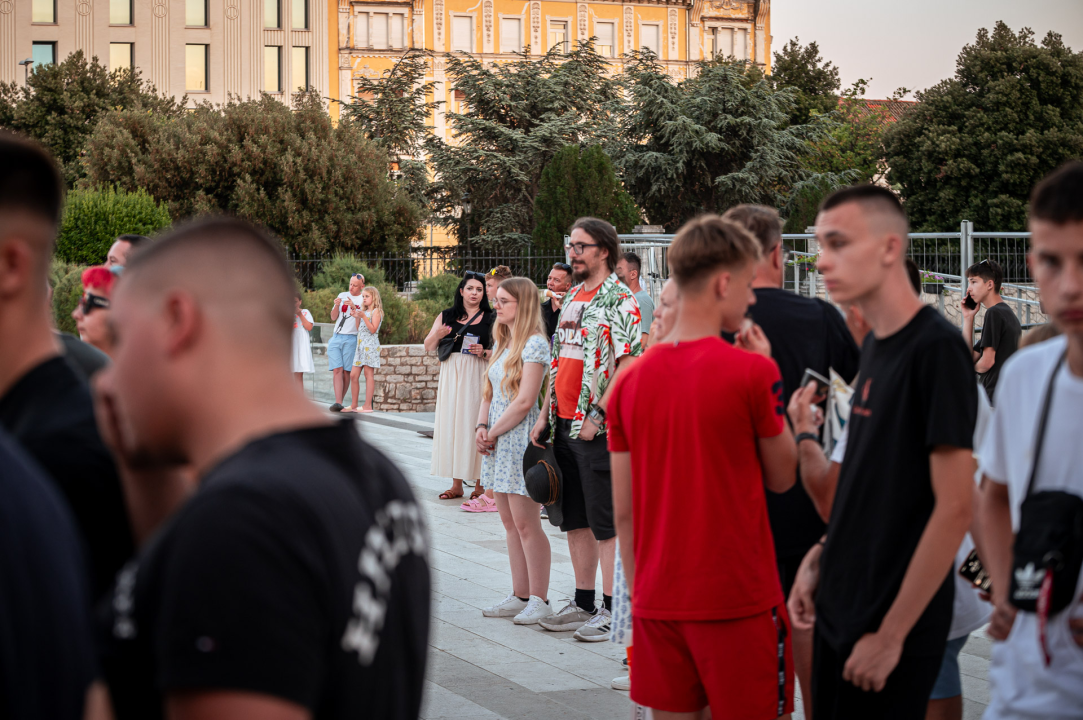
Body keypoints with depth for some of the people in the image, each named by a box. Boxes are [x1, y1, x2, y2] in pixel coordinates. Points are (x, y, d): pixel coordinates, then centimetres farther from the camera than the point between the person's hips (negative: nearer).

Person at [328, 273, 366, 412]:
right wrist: (337, 306, -5)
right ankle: (338, 403, -18)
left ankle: (340, 402, 4)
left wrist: (354, 308, -20)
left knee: (346, 371, -4)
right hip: (336, 337, 3)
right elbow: (333, 318, 13)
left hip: (351, 339, -3)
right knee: (337, 370, -9)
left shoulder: (363, 300, 2)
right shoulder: (342, 296, 15)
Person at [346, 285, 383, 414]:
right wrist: (357, 318, 6)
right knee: (353, 375, 4)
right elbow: (359, 329, 18)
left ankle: (368, 405, -7)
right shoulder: (364, 311, 21)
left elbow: (373, 329, -14)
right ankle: (354, 405, 9)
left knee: (369, 374, -7)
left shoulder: (376, 311, -3)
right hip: (360, 345, 8)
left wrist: (363, 316, -20)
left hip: (370, 345, -8)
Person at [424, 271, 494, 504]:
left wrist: (484, 352, -14)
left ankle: (480, 485, 0)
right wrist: (437, 335, -6)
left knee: (475, 425, -6)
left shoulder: (490, 319, 5)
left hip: (477, 377, -3)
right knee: (451, 425, 2)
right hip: (451, 376, 3)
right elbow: (428, 347, 14)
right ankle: (456, 483, 8)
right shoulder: (446, 316, 12)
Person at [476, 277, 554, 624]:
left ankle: (539, 600, 0)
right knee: (509, 521, 11)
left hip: (521, 437, -9)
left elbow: (524, 402, -16)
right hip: (498, 440, 9)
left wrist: (492, 433, -11)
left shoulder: (535, 344, -12)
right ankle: (520, 596, 17)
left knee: (526, 523, -6)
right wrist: (481, 426, 1)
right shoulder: (501, 343, 16)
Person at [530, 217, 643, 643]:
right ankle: (583, 603, 20)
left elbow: (628, 367, -16)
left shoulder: (619, 300, -9)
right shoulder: (571, 298, 16)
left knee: (605, 521, -4)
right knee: (575, 520, 12)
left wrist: (597, 415, -20)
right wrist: (545, 415, 14)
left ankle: (611, 609, 1)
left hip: (597, 428, -8)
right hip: (565, 424, 8)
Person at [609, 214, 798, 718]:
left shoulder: (631, 380, 2)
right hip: (738, 597, -5)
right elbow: (782, 478, 2)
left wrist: (638, 591, 16)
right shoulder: (753, 372, -12)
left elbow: (623, 511, 6)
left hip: (658, 599, 5)